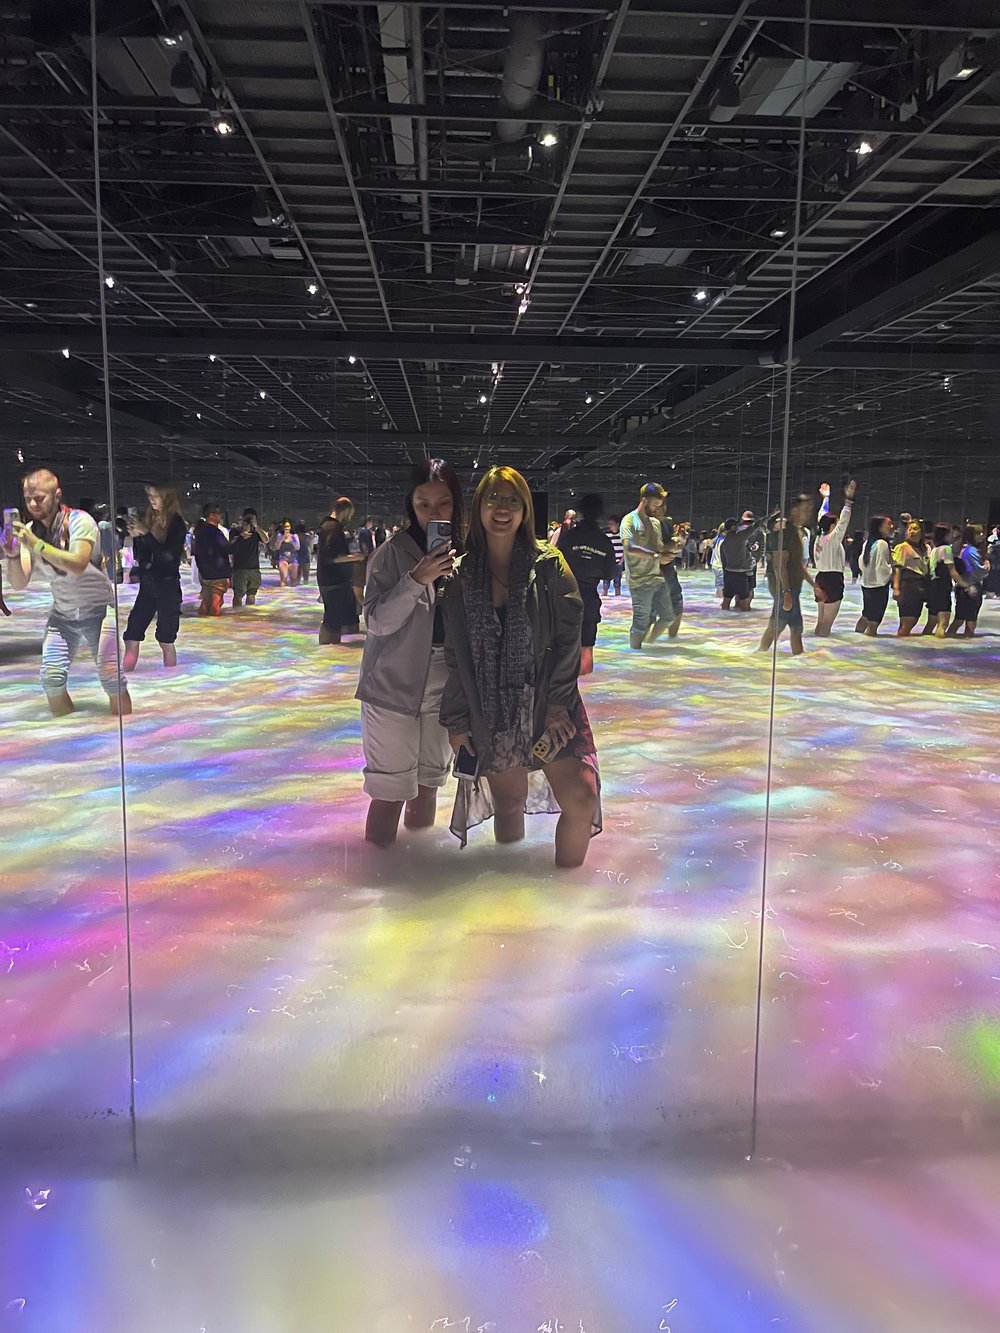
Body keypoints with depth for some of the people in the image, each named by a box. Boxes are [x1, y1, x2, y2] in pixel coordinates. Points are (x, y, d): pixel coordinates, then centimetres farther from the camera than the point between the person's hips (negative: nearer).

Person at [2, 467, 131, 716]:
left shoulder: (79, 521, -15)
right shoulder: (29, 530, -1)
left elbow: (78, 565, -32)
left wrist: (35, 543, -34)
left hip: (98, 609, -4)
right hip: (62, 613, 4)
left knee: (110, 675, -14)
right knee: (51, 676, -9)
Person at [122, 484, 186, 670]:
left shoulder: (176, 523, -8)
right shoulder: (148, 520, 6)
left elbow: (169, 555, -18)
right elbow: (139, 556, 12)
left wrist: (146, 534, -20)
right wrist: (136, 536, -5)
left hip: (168, 586, -5)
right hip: (146, 585, 5)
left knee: (166, 641, 4)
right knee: (131, 638, 2)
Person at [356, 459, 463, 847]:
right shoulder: (393, 553, -10)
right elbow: (377, 621, -17)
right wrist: (418, 579, -25)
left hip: (442, 691, 5)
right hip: (393, 690, -4)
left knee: (428, 787, 15)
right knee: (391, 793, -3)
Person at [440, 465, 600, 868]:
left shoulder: (549, 567, -1)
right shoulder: (461, 575, 4)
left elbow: (569, 638, -4)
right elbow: (455, 654, 7)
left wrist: (558, 703, -11)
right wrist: (455, 721, 5)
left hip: (548, 704, -1)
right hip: (491, 711, 2)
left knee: (580, 800, -10)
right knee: (509, 802, 8)